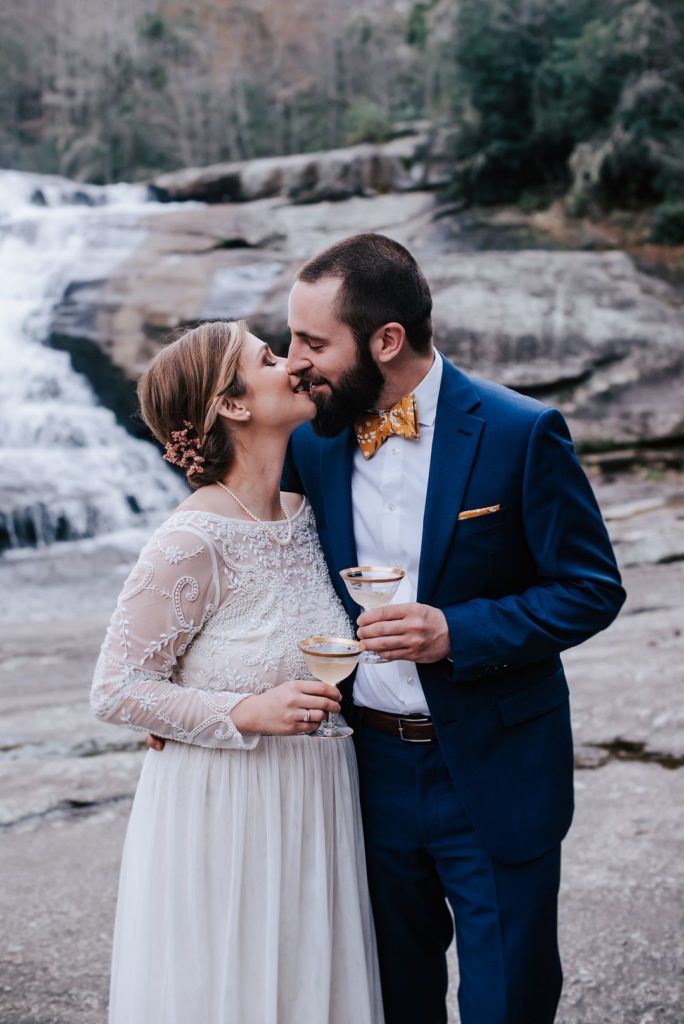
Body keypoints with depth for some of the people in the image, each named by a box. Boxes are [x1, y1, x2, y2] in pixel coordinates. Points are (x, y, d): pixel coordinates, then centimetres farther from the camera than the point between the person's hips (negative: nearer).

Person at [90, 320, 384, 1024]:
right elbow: (115, 690, -16)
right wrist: (247, 713, -23)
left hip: (312, 804, 7)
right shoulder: (193, 541, -20)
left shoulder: (302, 512, 2)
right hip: (223, 809, -7)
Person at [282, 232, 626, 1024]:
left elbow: (592, 588, -12)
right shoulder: (313, 441, -1)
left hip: (494, 777, -4)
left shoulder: (520, 434, -15)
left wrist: (457, 632, -25)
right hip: (369, 770, 4)